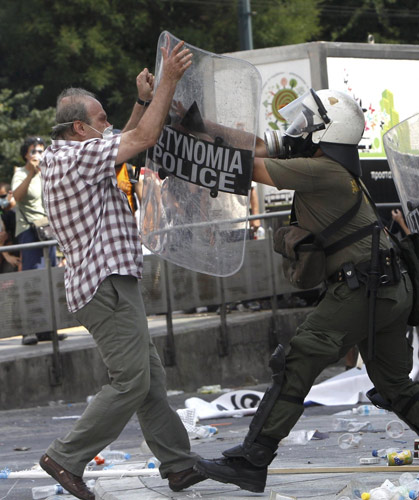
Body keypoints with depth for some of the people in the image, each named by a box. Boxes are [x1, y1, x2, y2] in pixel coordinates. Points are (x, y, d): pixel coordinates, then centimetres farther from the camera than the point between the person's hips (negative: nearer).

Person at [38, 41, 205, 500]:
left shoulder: (63, 156, 17)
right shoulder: (75, 157, -14)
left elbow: (126, 142, 29)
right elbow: (143, 139, -13)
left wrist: (142, 101, 17)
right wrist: (168, 81, -8)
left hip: (110, 284, 11)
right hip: (106, 284, -11)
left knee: (150, 378, 11)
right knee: (130, 381, -11)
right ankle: (67, 457, -6)